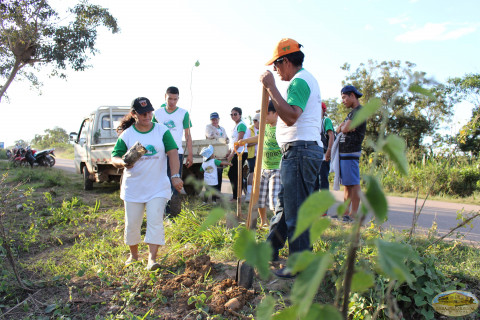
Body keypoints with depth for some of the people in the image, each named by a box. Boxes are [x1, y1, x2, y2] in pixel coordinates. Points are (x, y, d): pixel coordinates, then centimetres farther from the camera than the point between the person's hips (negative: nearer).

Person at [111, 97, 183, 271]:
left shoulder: (162, 131, 0)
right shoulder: (127, 135, 0)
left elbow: (172, 153, -5)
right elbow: (114, 157, -1)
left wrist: (175, 176, -16)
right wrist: (123, 163, -25)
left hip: (158, 187, -1)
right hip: (133, 188, 1)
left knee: (155, 221, -9)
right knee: (132, 223, 10)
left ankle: (152, 258, -3)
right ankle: (133, 255, 30)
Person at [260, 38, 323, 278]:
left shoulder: (299, 80, -12)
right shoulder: (305, 79, 22)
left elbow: (291, 116, -28)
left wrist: (271, 87, -22)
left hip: (300, 150, -11)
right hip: (298, 152, 11)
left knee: (296, 212, -4)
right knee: (284, 204, 18)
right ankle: (270, 252, 31)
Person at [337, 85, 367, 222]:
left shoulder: (359, 111, -8)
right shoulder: (352, 112, 23)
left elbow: (345, 129, -17)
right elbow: (339, 129, 19)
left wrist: (343, 127, 3)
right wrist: (343, 126, -1)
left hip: (351, 152, -10)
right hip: (344, 153, 10)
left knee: (353, 183, -8)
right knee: (347, 184, 11)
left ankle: (353, 215, -6)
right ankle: (346, 212, 17)